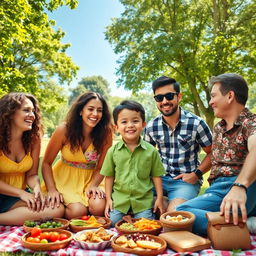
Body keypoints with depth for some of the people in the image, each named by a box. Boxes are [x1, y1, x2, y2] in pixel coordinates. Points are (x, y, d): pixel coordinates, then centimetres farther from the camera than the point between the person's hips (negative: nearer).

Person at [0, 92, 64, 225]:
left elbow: (32, 174, 1)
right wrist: (21, 193, -20)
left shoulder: (33, 139, 0)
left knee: (58, 209, -22)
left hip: (19, 197, 5)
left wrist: (36, 188, -20)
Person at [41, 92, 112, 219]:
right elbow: (46, 163, -9)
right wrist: (52, 189, -19)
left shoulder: (105, 133, -13)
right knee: (78, 211, -23)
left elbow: (101, 168, -5)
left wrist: (93, 185, -22)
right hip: (65, 179, -1)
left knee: (99, 207, -25)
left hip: (91, 178, 1)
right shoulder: (64, 130, -16)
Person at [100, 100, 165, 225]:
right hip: (119, 200, 1)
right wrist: (108, 198, 2)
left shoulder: (151, 151, -5)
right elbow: (109, 176, 4)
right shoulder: (113, 151, -3)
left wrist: (159, 198, 1)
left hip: (143, 201, 0)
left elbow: (156, 175, 2)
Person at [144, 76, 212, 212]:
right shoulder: (151, 126, 2)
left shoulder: (196, 123, -9)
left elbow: (212, 153, 0)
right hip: (160, 178, 4)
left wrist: (196, 174, -9)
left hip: (186, 180, -4)